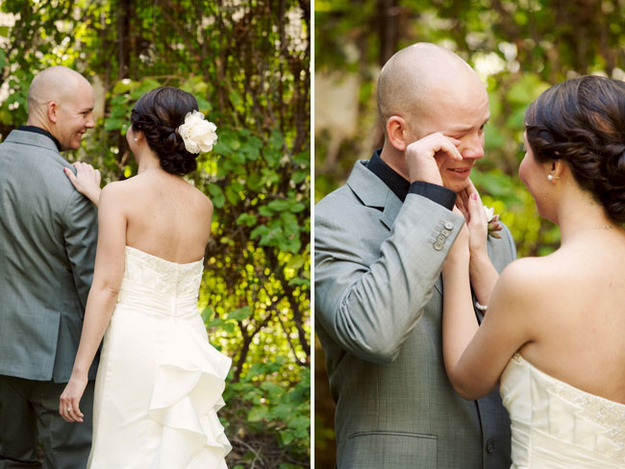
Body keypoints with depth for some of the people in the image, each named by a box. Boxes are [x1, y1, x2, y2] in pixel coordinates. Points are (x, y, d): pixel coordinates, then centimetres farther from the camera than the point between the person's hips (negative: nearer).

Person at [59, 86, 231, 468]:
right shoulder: (204, 205, 5)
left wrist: (79, 372, -11)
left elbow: (107, 285, -13)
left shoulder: (119, 195, -9)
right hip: (188, 345, 5)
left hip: (134, 340, -4)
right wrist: (100, 200, 18)